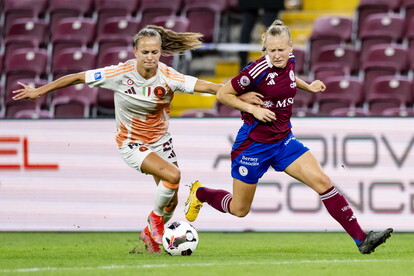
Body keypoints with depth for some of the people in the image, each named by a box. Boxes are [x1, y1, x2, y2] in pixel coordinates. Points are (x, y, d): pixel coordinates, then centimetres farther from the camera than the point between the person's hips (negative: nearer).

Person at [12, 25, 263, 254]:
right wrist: (39, 91, -9)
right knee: (172, 176, -27)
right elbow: (77, 78, -13)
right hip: (132, 144, -4)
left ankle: (151, 235, 38)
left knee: (171, 202, 6)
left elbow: (206, 86, -24)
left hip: (160, 140, 4)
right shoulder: (120, 74, -22)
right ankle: (155, 220, 1)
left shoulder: (168, 77, -18)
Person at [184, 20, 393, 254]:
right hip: (253, 144, -5)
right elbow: (223, 94, -13)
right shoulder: (259, 70, -22)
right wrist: (253, 109, -21)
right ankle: (199, 193, 40)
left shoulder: (289, 61, -2)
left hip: (283, 140, 5)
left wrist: (308, 87, 11)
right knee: (239, 210, 10)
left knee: (323, 182, -10)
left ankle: (361, 239, -10)